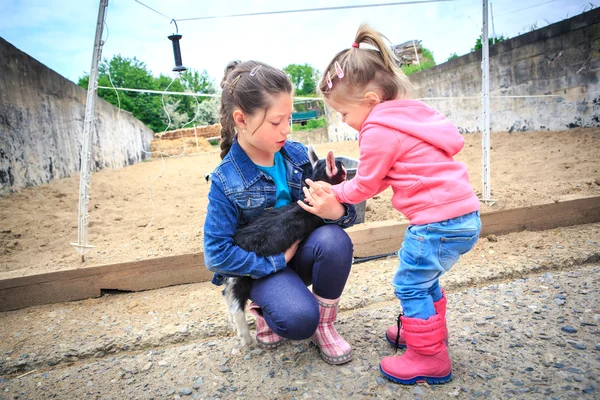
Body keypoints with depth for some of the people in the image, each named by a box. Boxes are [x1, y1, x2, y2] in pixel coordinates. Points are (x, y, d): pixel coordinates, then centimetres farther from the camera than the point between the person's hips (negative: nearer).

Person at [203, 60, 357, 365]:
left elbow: (347, 212, -8)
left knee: (335, 239, -30)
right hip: (263, 266, -3)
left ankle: (324, 326, -4)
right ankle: (264, 307, 9)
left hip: (302, 252, 4)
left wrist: (336, 211, -33)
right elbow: (216, 253, -17)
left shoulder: (298, 154, -10)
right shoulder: (226, 181, -18)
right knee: (299, 320, -29)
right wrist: (277, 260, -20)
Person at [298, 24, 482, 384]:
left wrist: (335, 195, 10)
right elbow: (380, 180, 17)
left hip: (439, 220, -10)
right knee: (423, 276, 25)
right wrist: (336, 192, 12)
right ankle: (431, 331, 43)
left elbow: (366, 185, -6)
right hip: (465, 215, 10)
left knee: (409, 284, 4)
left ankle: (429, 358, 17)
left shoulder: (378, 131, -16)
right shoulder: (406, 116, 14)